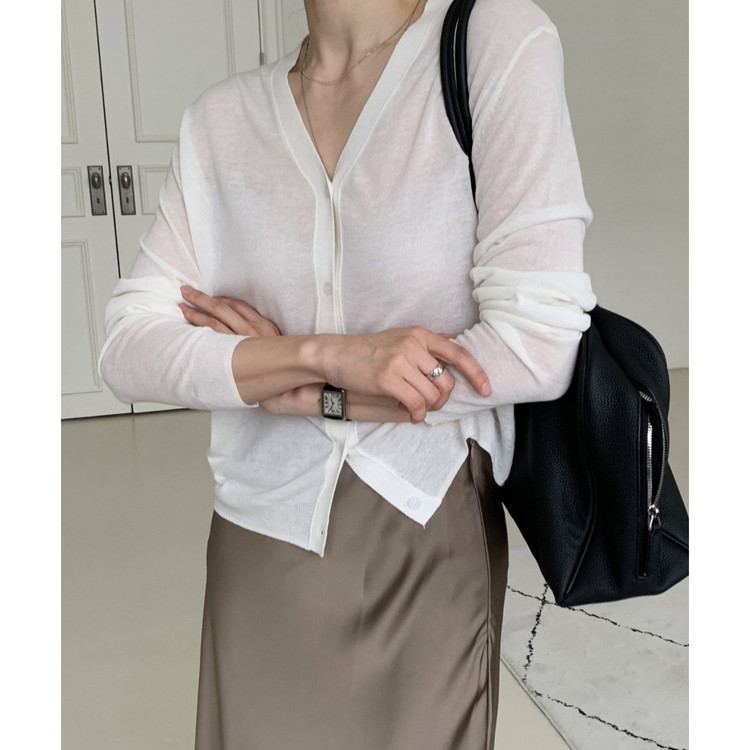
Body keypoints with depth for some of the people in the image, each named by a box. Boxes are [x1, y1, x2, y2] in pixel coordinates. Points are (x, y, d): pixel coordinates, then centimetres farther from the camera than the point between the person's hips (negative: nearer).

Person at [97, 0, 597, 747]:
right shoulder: (218, 118, 0)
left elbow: (539, 347, -17)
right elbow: (126, 352, -6)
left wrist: (288, 387, -12)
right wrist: (329, 353, -22)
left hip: (430, 550, -2)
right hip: (259, 551, 3)